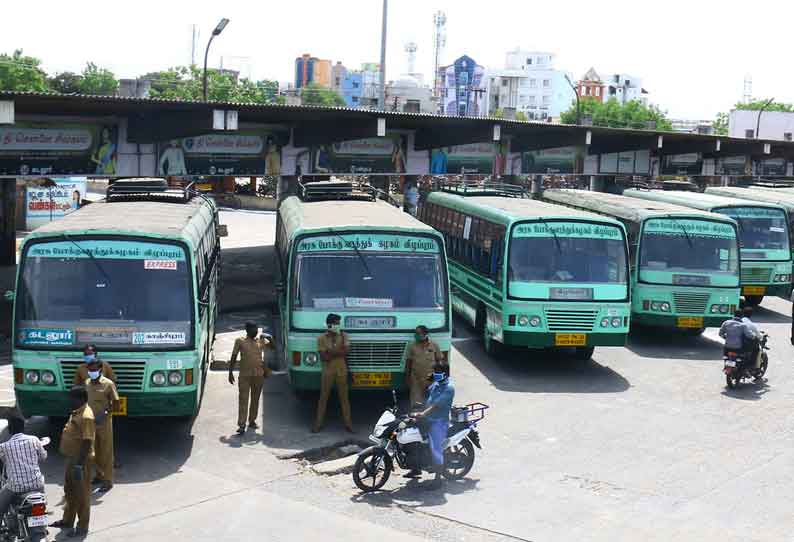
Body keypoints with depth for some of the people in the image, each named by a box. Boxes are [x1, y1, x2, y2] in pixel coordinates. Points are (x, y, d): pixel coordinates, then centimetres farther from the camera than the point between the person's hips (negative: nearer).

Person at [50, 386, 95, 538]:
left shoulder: (86, 416, -24)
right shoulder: (77, 412, 9)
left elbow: (87, 442, -26)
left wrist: (79, 464, -26)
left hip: (80, 460, -10)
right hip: (72, 458, 10)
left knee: (81, 494, 1)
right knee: (69, 490, 21)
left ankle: (82, 527, 10)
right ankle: (68, 520, 36)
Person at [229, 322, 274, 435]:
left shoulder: (261, 340, 9)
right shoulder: (240, 341, 0)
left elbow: (272, 347, 8)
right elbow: (234, 357, 2)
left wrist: (269, 338, -9)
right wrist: (230, 372, -1)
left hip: (259, 375, 3)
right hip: (244, 375, -3)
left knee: (255, 399, 11)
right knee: (243, 399, -6)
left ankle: (252, 421, 24)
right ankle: (241, 425, -9)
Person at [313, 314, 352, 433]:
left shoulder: (343, 336, 3)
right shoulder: (322, 338, -4)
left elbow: (346, 351, -11)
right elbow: (324, 357, -11)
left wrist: (331, 352, -15)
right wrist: (339, 352, -11)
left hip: (342, 371, 1)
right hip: (328, 371, -1)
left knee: (344, 397, 4)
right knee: (323, 397, 3)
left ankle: (348, 423, 8)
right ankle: (318, 423, 10)